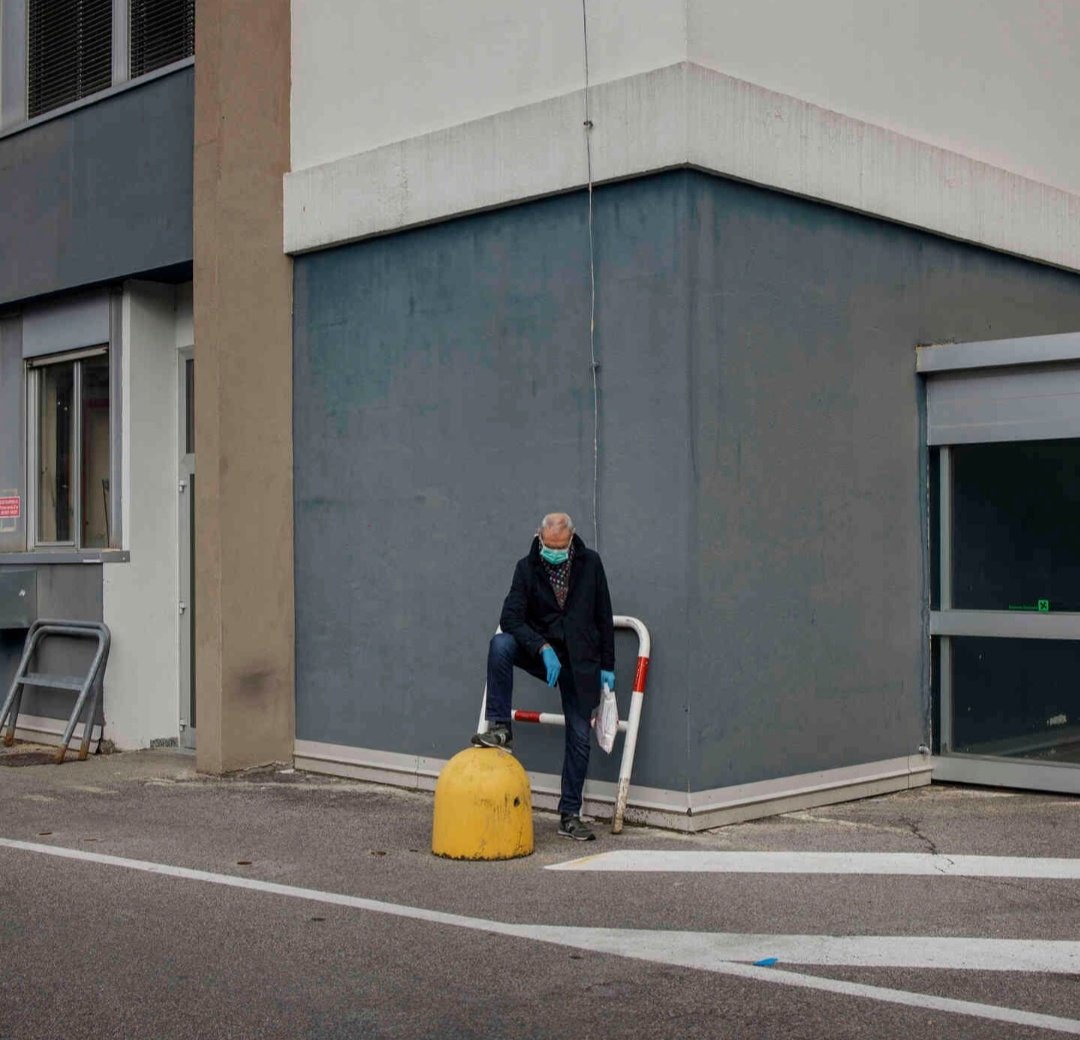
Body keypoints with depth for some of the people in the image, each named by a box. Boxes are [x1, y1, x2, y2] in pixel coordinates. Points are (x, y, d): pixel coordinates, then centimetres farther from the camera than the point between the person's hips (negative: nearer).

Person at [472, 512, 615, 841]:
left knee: (579, 737, -1)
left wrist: (607, 666, 1)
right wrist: (543, 648, -27)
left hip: (579, 659, 0)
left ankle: (570, 815, 9)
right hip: (541, 651, 0)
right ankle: (499, 728, -23)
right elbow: (510, 618, -14)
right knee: (500, 645, -31)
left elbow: (604, 617, 2)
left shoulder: (590, 563, -3)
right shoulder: (527, 567, -6)